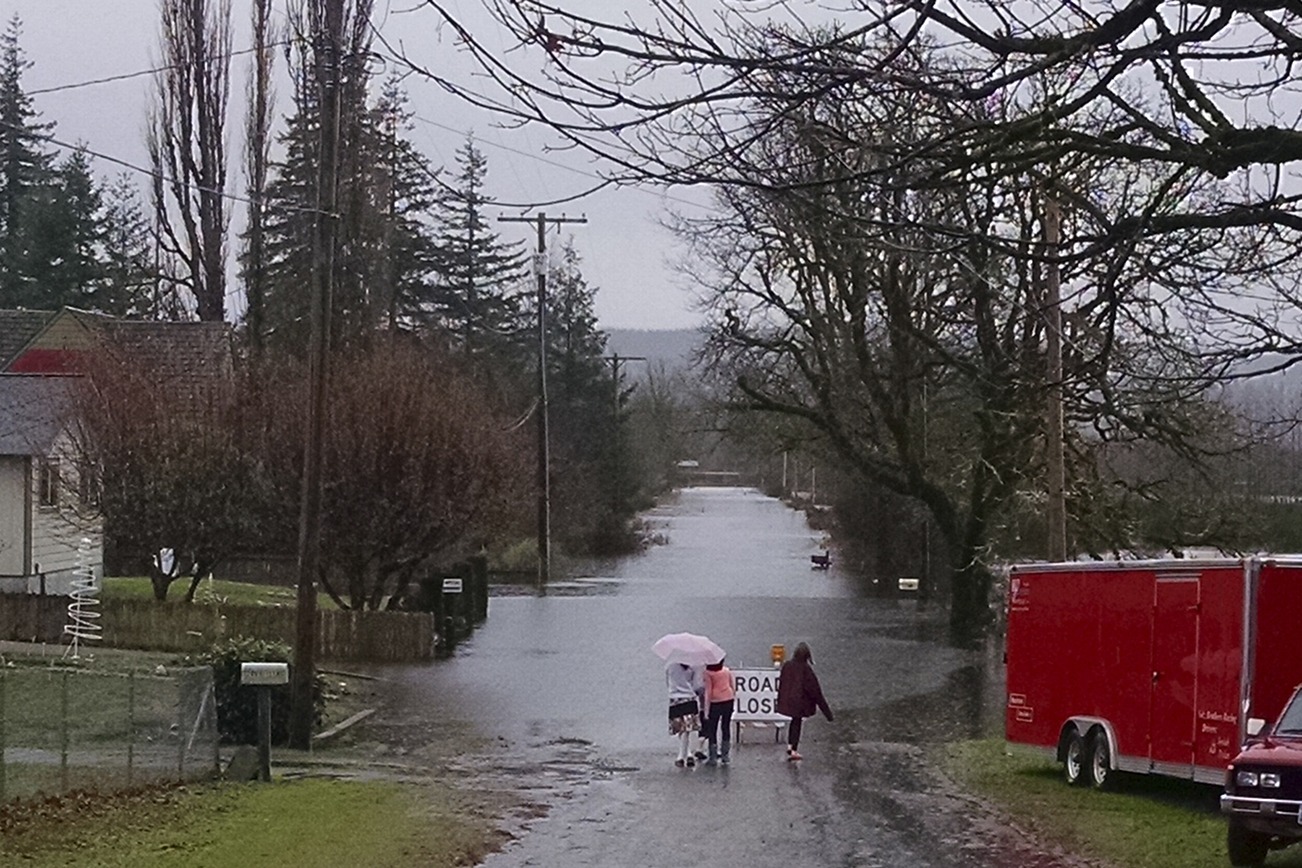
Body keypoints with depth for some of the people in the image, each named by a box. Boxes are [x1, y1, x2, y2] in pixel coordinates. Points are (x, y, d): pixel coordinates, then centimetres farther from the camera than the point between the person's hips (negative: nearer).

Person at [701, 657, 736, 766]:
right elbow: (732, 686, 11)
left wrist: (706, 709, -7)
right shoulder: (727, 670, 6)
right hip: (729, 700, 4)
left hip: (715, 702, -4)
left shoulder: (708, 673, -8)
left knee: (711, 729, 4)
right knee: (726, 727, 12)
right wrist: (734, 697, 22)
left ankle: (713, 757, 3)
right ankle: (725, 756, 15)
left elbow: (708, 691, -9)